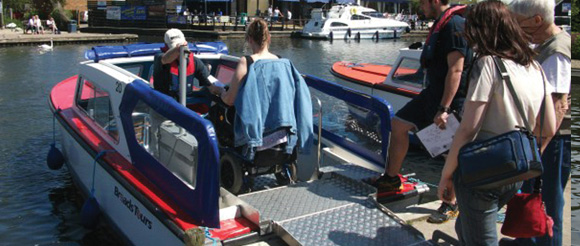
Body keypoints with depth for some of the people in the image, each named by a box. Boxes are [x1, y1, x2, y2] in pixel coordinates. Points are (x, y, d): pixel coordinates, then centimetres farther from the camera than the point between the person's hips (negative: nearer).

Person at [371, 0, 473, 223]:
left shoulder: (454, 25, -19)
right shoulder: (441, 23, 13)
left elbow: (455, 70, -24)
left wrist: (444, 109, -25)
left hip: (451, 98, -11)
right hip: (433, 92, 11)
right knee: (399, 123, 14)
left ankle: (451, 205, 15)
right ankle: (391, 179, 26)